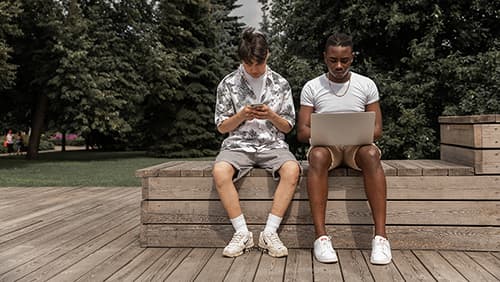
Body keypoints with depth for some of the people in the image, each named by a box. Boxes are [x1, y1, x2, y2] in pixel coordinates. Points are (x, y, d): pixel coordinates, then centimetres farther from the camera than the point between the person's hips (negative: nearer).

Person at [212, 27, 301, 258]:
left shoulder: (281, 84, 9)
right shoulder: (228, 84, 6)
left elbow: (287, 127, 10)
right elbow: (221, 127, 7)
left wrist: (271, 115, -11)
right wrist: (242, 115, -12)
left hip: (272, 145, 1)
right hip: (238, 144, 0)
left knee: (292, 169, -33)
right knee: (220, 171, -33)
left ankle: (270, 233, -23)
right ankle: (242, 233, -19)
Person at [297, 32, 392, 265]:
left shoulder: (366, 85, 6)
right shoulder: (312, 87, 4)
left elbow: (377, 130, 4)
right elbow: (302, 132, 0)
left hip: (357, 144, 1)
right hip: (325, 144, 0)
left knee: (371, 154, -35)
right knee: (318, 156, -37)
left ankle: (380, 236, -37)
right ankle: (321, 236, -39)